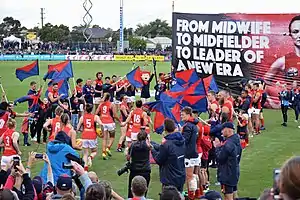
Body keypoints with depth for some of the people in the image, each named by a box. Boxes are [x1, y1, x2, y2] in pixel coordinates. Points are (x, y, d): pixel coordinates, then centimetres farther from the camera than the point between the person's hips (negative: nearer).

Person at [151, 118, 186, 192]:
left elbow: (159, 160, -12)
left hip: (170, 180, -7)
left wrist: (152, 149, 2)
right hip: (181, 177, 7)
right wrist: (153, 145, 14)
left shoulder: (166, 144, -25)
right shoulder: (182, 140, -1)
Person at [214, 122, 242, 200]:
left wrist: (217, 147, -6)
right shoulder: (237, 142, 7)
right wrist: (220, 147, 9)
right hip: (235, 173, 10)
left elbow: (220, 158, -19)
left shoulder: (228, 144, -24)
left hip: (227, 175, -10)